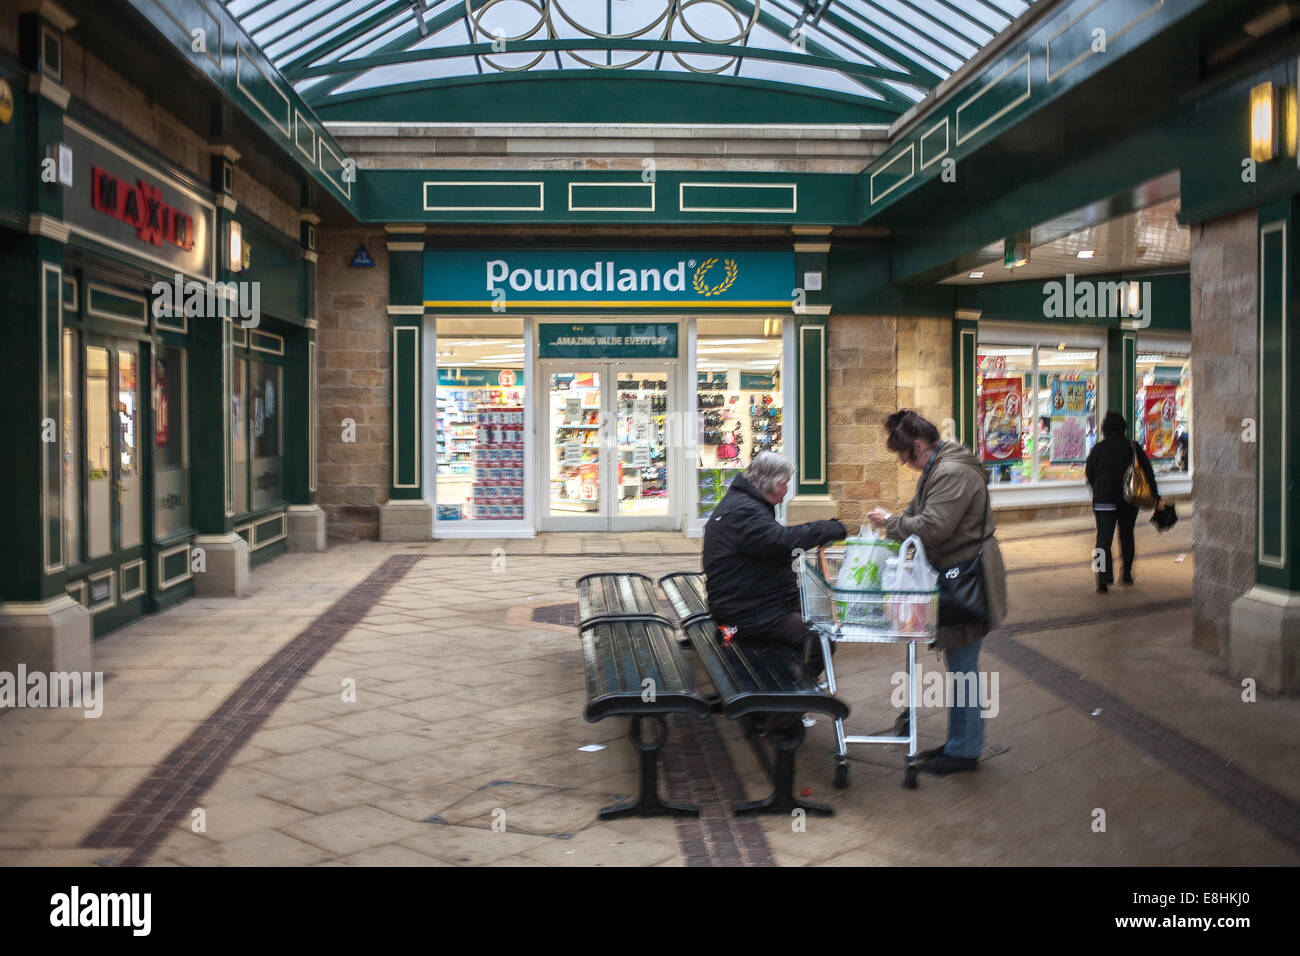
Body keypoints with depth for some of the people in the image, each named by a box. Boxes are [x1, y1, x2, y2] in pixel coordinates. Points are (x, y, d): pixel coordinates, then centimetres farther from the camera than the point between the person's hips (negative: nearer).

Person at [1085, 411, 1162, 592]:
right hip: (1129, 499, 2)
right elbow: (1148, 473, 1)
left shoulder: (1099, 448, -4)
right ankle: (1127, 574, 25)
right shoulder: (1134, 447, 1)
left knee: (1104, 538, -4)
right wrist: (1156, 498, 4)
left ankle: (1103, 577, -18)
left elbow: (1089, 472, 2)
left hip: (1104, 500, -2)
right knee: (1127, 536, 19)